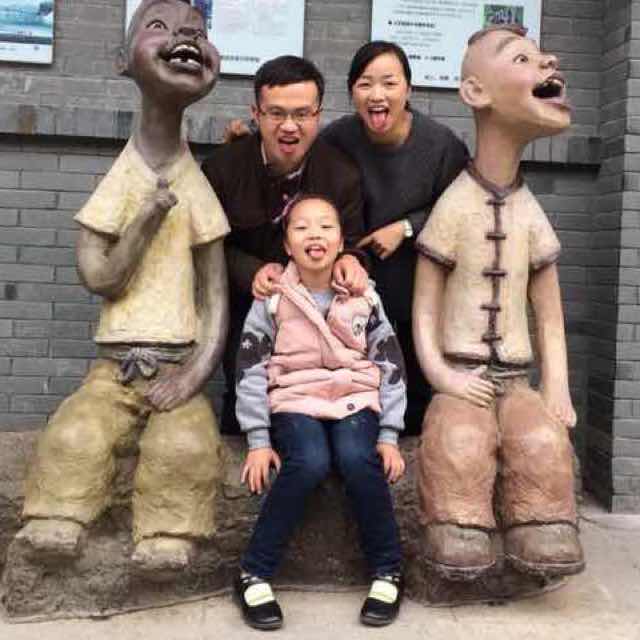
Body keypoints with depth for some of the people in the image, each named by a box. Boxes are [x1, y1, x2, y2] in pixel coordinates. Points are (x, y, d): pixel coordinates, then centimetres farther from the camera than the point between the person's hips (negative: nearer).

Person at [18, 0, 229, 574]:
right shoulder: (116, 183, 2)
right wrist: (148, 220, -14)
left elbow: (216, 296, -1)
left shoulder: (197, 190, 1)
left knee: (187, 445, -25)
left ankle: (168, 540, -9)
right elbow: (100, 278, -5)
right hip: (117, 363, 1)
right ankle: (58, 525, -4)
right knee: (72, 436, -23)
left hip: (177, 364, 0)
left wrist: (197, 371, -13)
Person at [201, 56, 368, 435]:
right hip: (245, 304, 0)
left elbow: (350, 244, -2)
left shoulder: (343, 175, -10)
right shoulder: (222, 168, -11)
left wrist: (349, 261, -28)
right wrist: (252, 271, -22)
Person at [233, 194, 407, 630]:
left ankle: (388, 571, -10)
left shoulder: (365, 297, 3)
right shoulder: (272, 298, -2)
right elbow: (251, 369, -1)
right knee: (310, 462, -31)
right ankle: (254, 574, -17)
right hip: (294, 401, -1)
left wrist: (389, 436, -2)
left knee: (357, 459, -30)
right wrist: (259, 440, -8)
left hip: (355, 398, 1)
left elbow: (390, 366, 5)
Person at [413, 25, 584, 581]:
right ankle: (460, 534, -15)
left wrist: (557, 387, -1)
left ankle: (539, 531, -9)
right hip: (461, 377, -3)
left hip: (517, 378, 3)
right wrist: (439, 373, -14)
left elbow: (550, 313, 8)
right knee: (459, 441, -30)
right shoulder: (453, 205, -5)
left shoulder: (531, 214, 5)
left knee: (544, 440, -24)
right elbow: (425, 304, -4)